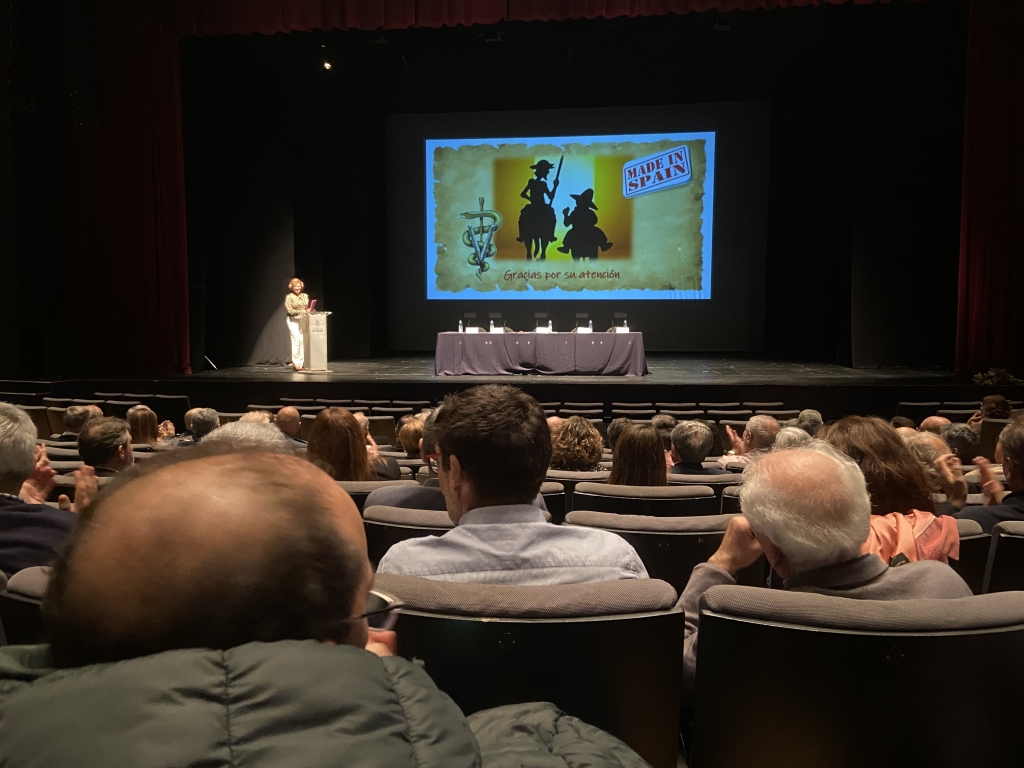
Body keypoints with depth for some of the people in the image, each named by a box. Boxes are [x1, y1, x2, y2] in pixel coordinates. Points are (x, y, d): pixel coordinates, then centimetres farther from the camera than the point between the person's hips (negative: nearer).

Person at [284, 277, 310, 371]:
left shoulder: (305, 296, 13)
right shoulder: (289, 297, -1)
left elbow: (308, 308, 18)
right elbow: (290, 310, -9)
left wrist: (310, 311, -5)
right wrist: (302, 311, -18)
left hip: (304, 320, 4)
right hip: (293, 320, -4)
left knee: (303, 340, -2)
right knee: (296, 340, -13)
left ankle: (300, 362, 7)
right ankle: (296, 363, -10)